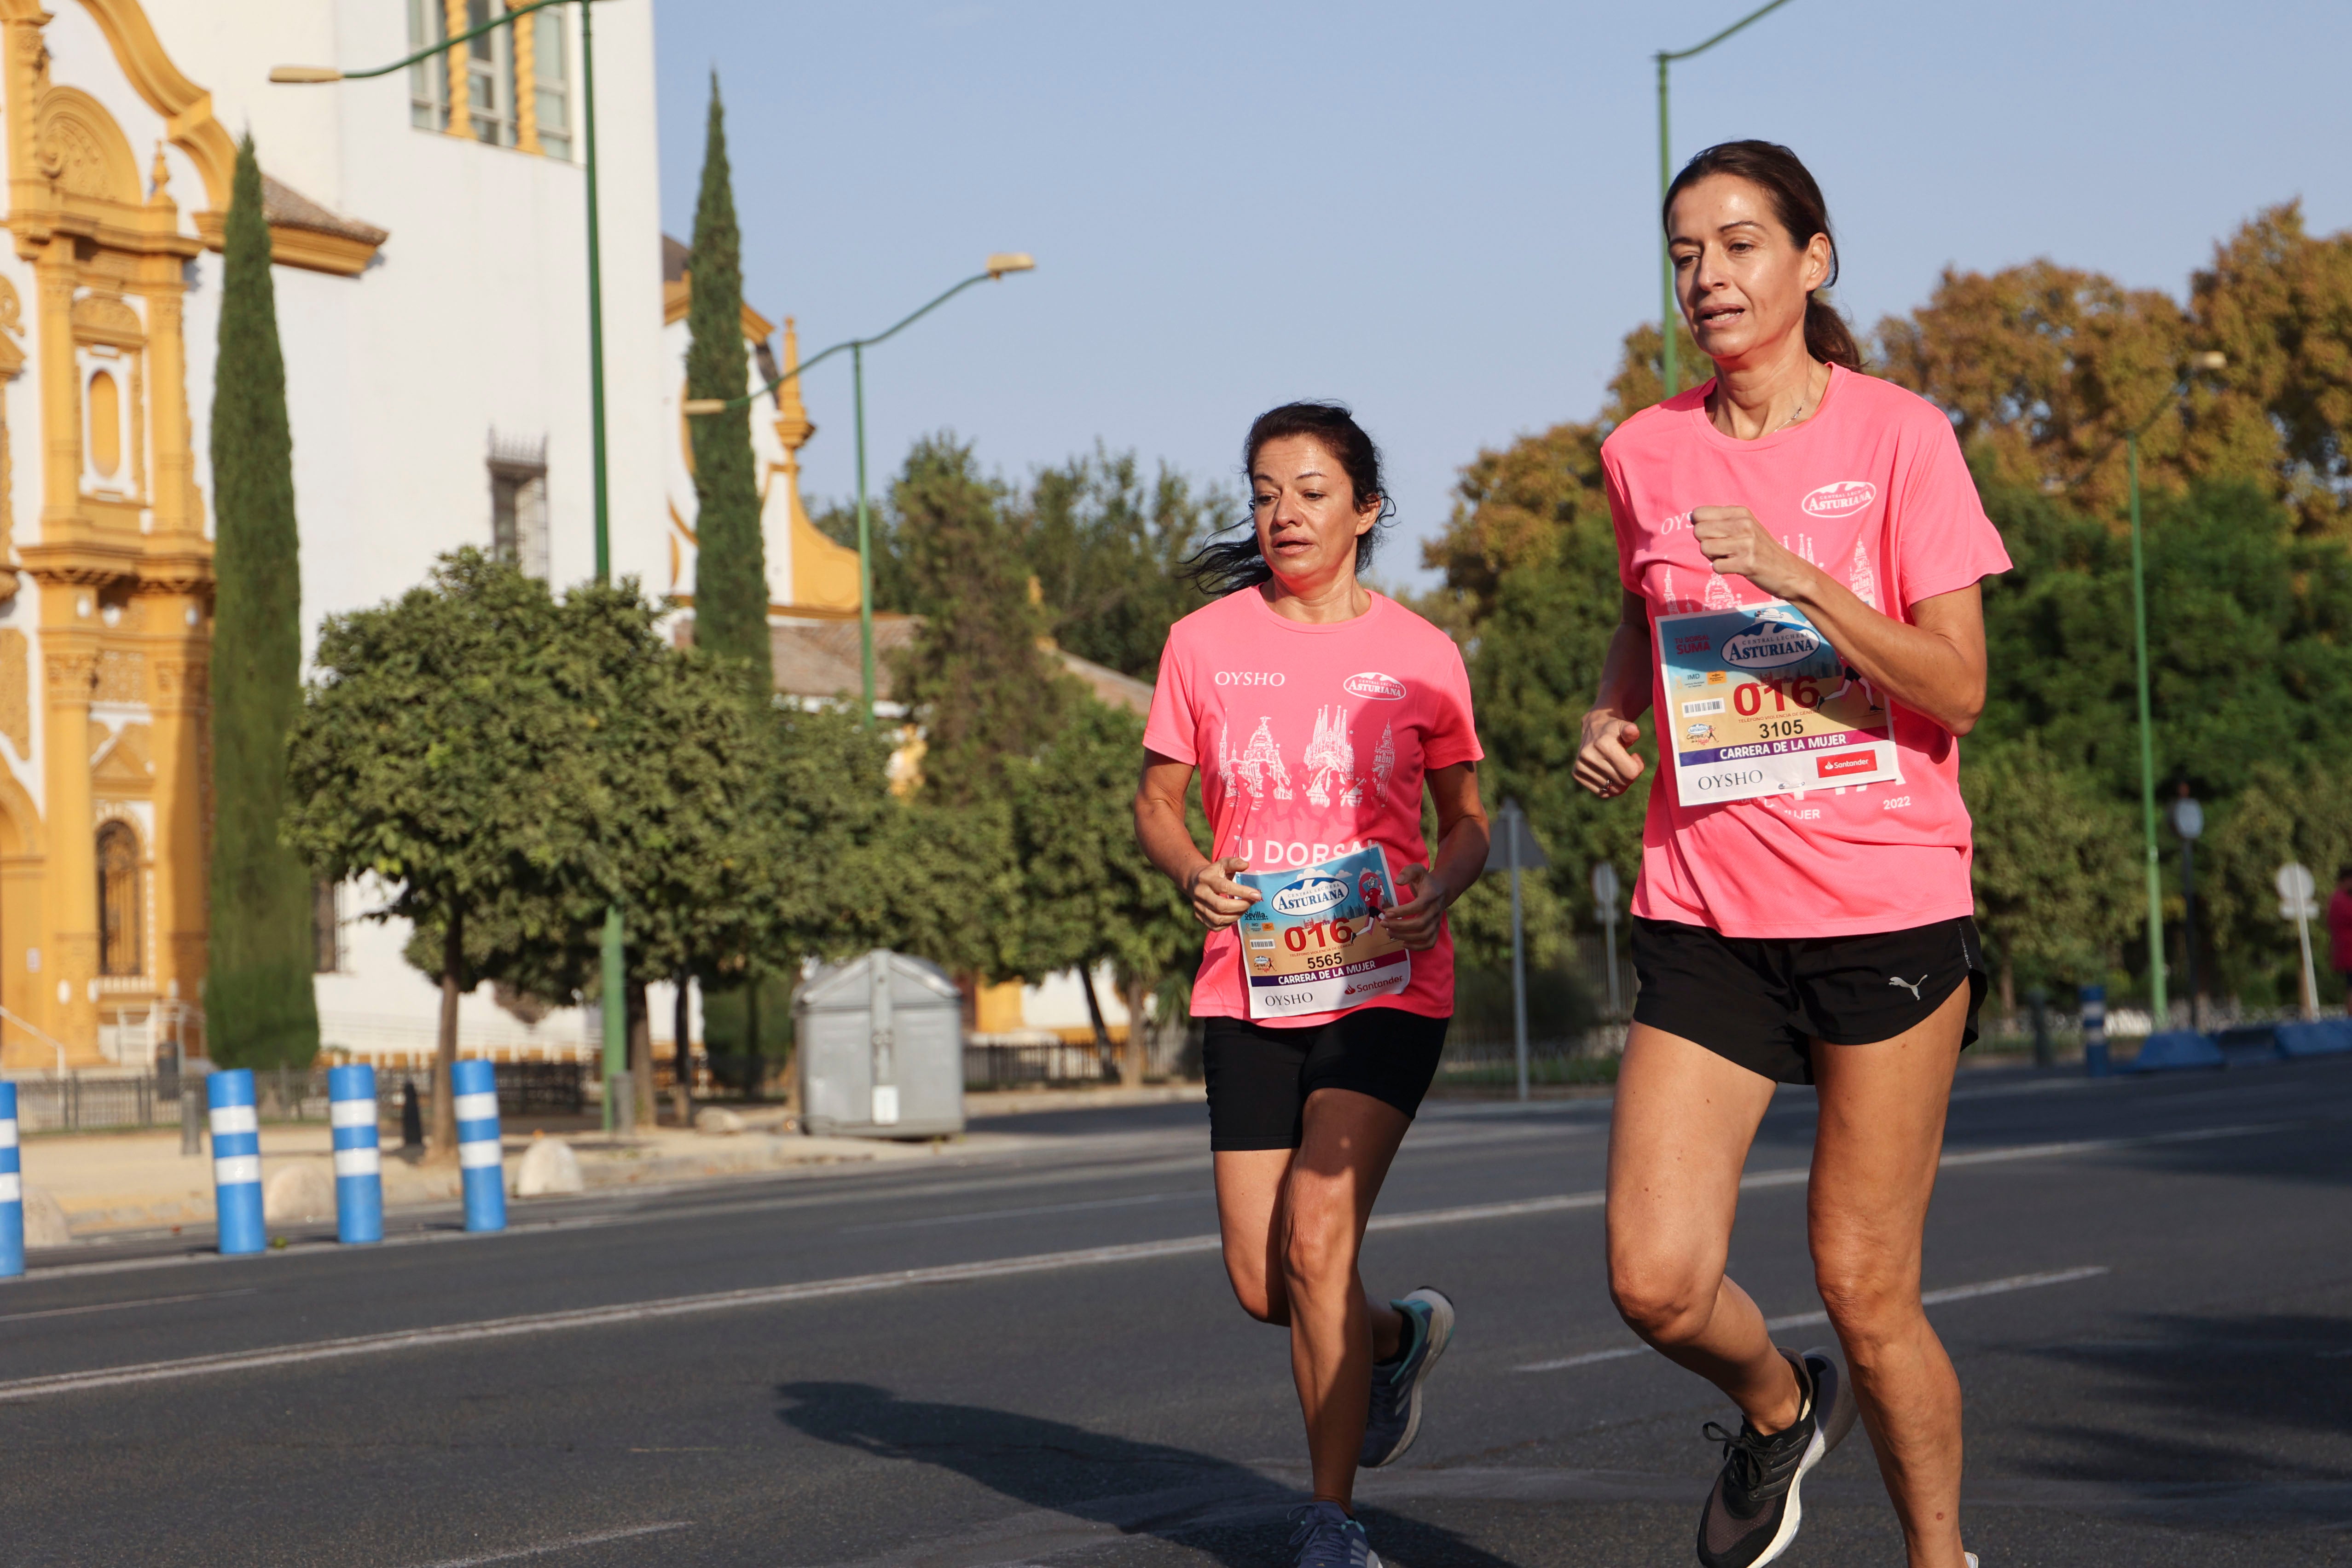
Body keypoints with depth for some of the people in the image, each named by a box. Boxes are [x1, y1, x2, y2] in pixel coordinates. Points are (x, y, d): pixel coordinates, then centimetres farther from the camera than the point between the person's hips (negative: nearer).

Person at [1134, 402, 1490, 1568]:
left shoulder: (1419, 653, 1)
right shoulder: (1206, 643, 4)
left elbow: (1468, 819, 9)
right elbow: (1156, 801, 10)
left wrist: (1440, 887, -13)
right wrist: (1191, 872, -12)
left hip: (1385, 984, -3)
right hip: (1249, 983, 3)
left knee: (1316, 1237, -17)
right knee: (1263, 1283, 1)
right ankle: (1397, 1336, 37)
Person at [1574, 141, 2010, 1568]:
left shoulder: (1900, 436, -4)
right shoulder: (1645, 455, 7)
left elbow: (1957, 691, -11)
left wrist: (1793, 574, -22)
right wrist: (1613, 714, 5)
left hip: (1887, 908, -3)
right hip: (1707, 908, 3)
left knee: (1867, 1291, 0)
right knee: (1658, 1285, -9)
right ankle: (1778, 1410, 25)